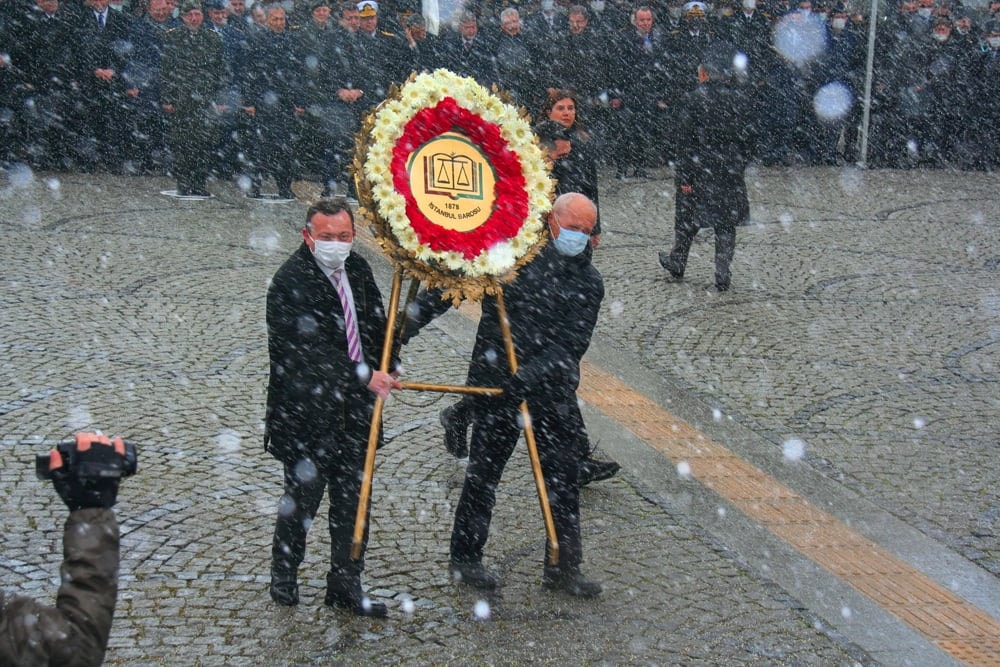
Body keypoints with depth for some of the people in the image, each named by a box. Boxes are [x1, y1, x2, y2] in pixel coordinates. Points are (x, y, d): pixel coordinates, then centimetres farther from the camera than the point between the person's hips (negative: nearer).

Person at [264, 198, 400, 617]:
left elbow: (376, 327, 20)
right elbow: (308, 349, -24)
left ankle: (345, 585, 25)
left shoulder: (358, 270, 5)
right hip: (306, 412, -6)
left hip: (355, 409, 6)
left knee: (353, 502, 12)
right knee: (302, 498, 9)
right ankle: (284, 575, 31)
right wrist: (363, 376, -28)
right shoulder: (291, 281, -17)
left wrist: (383, 370, 6)